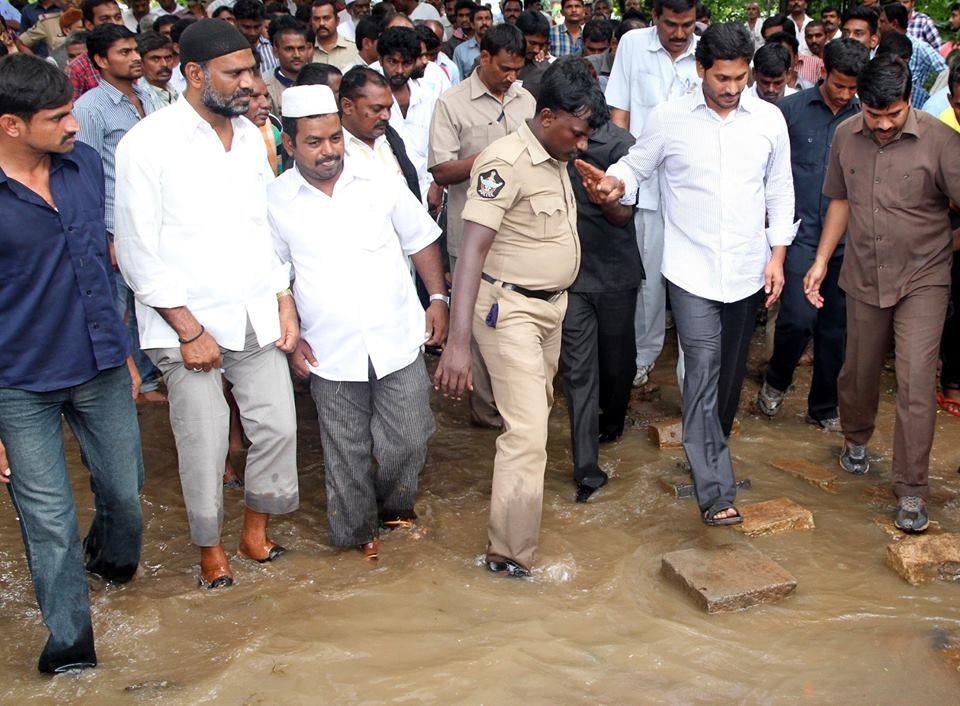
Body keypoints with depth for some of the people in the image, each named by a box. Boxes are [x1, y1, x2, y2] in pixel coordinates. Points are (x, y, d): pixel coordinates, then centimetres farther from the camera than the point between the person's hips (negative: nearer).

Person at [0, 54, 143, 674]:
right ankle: (70, 640, 26)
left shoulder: (85, 164, -1)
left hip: (101, 370, 5)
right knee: (50, 524, 6)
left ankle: (114, 558, 53)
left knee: (125, 490, 19)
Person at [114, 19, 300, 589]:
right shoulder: (149, 144, -10)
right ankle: (210, 548, 25)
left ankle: (257, 531, 29)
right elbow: (139, 252, -11)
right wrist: (189, 330, -12)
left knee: (278, 427, 6)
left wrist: (285, 301, 7)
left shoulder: (251, 136, 8)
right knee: (205, 445, 2)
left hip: (258, 318, 5)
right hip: (188, 325, -5)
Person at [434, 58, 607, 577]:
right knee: (527, 432, -12)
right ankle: (510, 556, -2)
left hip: (551, 305, 9)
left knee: (538, 412, 19)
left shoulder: (557, 160, 7)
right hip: (509, 309, -9)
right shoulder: (507, 163, -21)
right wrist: (458, 342, -34)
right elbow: (471, 251, -29)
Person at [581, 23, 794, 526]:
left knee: (731, 371, 15)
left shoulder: (769, 120, 2)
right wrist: (616, 182, -19)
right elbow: (637, 165, 5)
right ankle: (716, 492, -11)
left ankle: (709, 450, 39)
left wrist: (778, 255, 5)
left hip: (747, 271, 3)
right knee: (703, 373, -11)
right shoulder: (669, 118, -5)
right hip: (692, 271, -3)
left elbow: (780, 191, 10)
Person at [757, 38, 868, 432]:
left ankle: (823, 407, 25)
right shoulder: (792, 109, -1)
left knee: (835, 327, 9)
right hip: (801, 231, -3)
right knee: (799, 318, -14)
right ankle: (776, 381, 16)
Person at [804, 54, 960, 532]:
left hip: (921, 278, -4)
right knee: (858, 371, 17)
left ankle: (912, 490, 1)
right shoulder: (845, 137, -1)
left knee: (916, 382, -9)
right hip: (864, 278, 4)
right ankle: (855, 439, 46)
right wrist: (821, 262, 6)